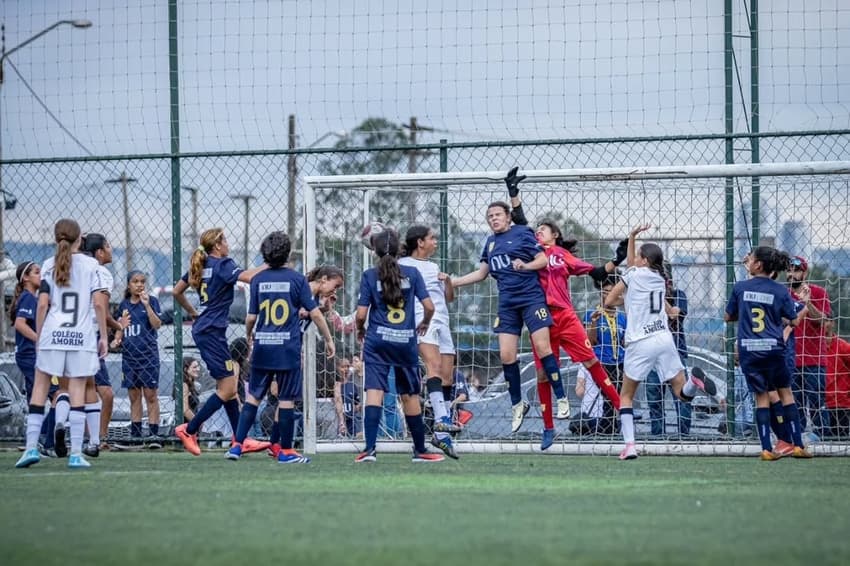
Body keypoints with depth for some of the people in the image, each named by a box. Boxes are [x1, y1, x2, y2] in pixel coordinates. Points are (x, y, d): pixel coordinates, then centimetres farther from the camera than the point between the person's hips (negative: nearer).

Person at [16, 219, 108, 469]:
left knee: (40, 389, 8)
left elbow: (43, 304, -1)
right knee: (77, 392, 1)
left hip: (52, 335, 1)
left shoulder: (49, 265, 5)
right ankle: (76, 453, -3)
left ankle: (31, 447, 1)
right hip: (82, 336, -1)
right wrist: (103, 336, 5)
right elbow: (99, 303, -2)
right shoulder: (90, 264, 3)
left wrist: (38, 336, 8)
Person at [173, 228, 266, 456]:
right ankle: (189, 430, -5)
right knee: (227, 388, -7)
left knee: (228, 387, 12)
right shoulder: (222, 265, -12)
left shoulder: (200, 265, 13)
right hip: (212, 332, -10)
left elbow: (177, 292, 20)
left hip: (203, 329, 10)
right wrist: (268, 266, -12)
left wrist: (193, 313, 29)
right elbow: (248, 277, -28)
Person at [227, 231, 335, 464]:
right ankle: (286, 451, 7)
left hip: (262, 347, 2)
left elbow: (251, 317, 5)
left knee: (253, 397, 10)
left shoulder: (258, 280, 3)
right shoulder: (297, 279, -3)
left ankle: (237, 445, 6)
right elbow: (315, 313, -4)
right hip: (288, 349, -2)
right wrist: (328, 339, 7)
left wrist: (249, 336, 25)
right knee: (286, 400, 3)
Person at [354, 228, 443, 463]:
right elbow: (429, 306, 0)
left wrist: (360, 329, 17)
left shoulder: (370, 275, -2)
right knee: (410, 395, 13)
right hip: (406, 341, 2)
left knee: (374, 392, -9)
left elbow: (361, 314, -5)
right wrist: (424, 324, 21)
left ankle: (370, 448, -23)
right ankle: (420, 450, 22)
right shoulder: (412, 273, 3)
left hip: (377, 340, -2)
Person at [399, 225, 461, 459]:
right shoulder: (403, 265, 6)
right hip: (421, 322, -7)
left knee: (447, 376, -1)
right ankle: (441, 418, -43)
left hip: (442, 323, 7)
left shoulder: (434, 267, 26)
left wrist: (448, 281, 8)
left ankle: (441, 433, 3)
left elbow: (449, 298, 26)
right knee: (434, 365, -28)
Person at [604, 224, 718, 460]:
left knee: (626, 396, 9)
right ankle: (693, 381, -31)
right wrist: (632, 237, 30)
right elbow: (631, 263, 33)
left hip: (640, 343, -4)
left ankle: (629, 445, -6)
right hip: (664, 339, 4)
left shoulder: (633, 274, 0)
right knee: (683, 394, 5)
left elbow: (608, 301, 7)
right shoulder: (660, 279, 17)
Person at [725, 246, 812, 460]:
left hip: (748, 350, 1)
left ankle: (767, 448, 2)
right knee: (785, 392, 11)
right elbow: (793, 321, 2)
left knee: (761, 396, 7)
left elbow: (728, 317, 10)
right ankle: (798, 445, 8)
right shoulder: (780, 291, -2)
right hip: (773, 348, -1)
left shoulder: (740, 288, 0)